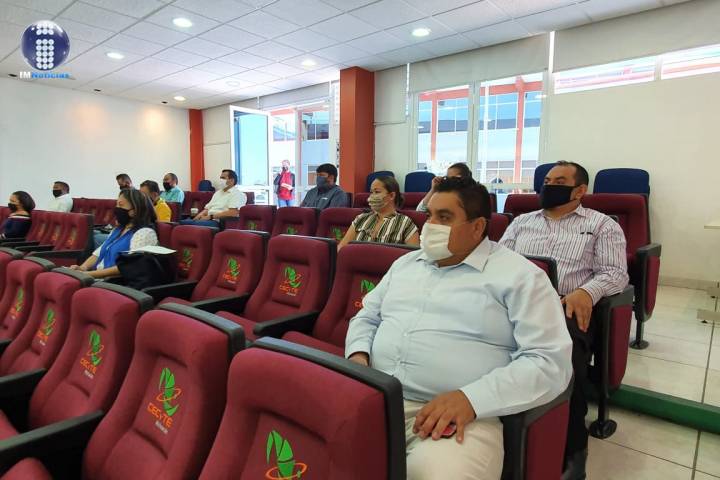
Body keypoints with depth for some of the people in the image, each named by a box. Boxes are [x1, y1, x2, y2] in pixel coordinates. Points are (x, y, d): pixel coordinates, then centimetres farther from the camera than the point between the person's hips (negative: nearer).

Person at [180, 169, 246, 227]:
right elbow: (207, 209, 26)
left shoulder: (238, 194, 0)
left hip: (219, 222, -8)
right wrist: (199, 216, 2)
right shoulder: (218, 193, 29)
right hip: (208, 220, 8)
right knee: (181, 223, -19)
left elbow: (233, 213, -15)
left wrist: (210, 217, -14)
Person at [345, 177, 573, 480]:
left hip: (459, 413, -4)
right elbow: (367, 317, 24)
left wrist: (471, 399, -19)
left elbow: (550, 361, -8)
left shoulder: (519, 276, 0)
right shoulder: (405, 264, 18)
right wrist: (358, 355, 2)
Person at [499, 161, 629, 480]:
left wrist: (586, 292, -16)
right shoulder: (522, 222, 27)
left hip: (567, 307, -2)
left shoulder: (602, 225, 17)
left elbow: (614, 272, 5)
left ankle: (571, 449, -11)